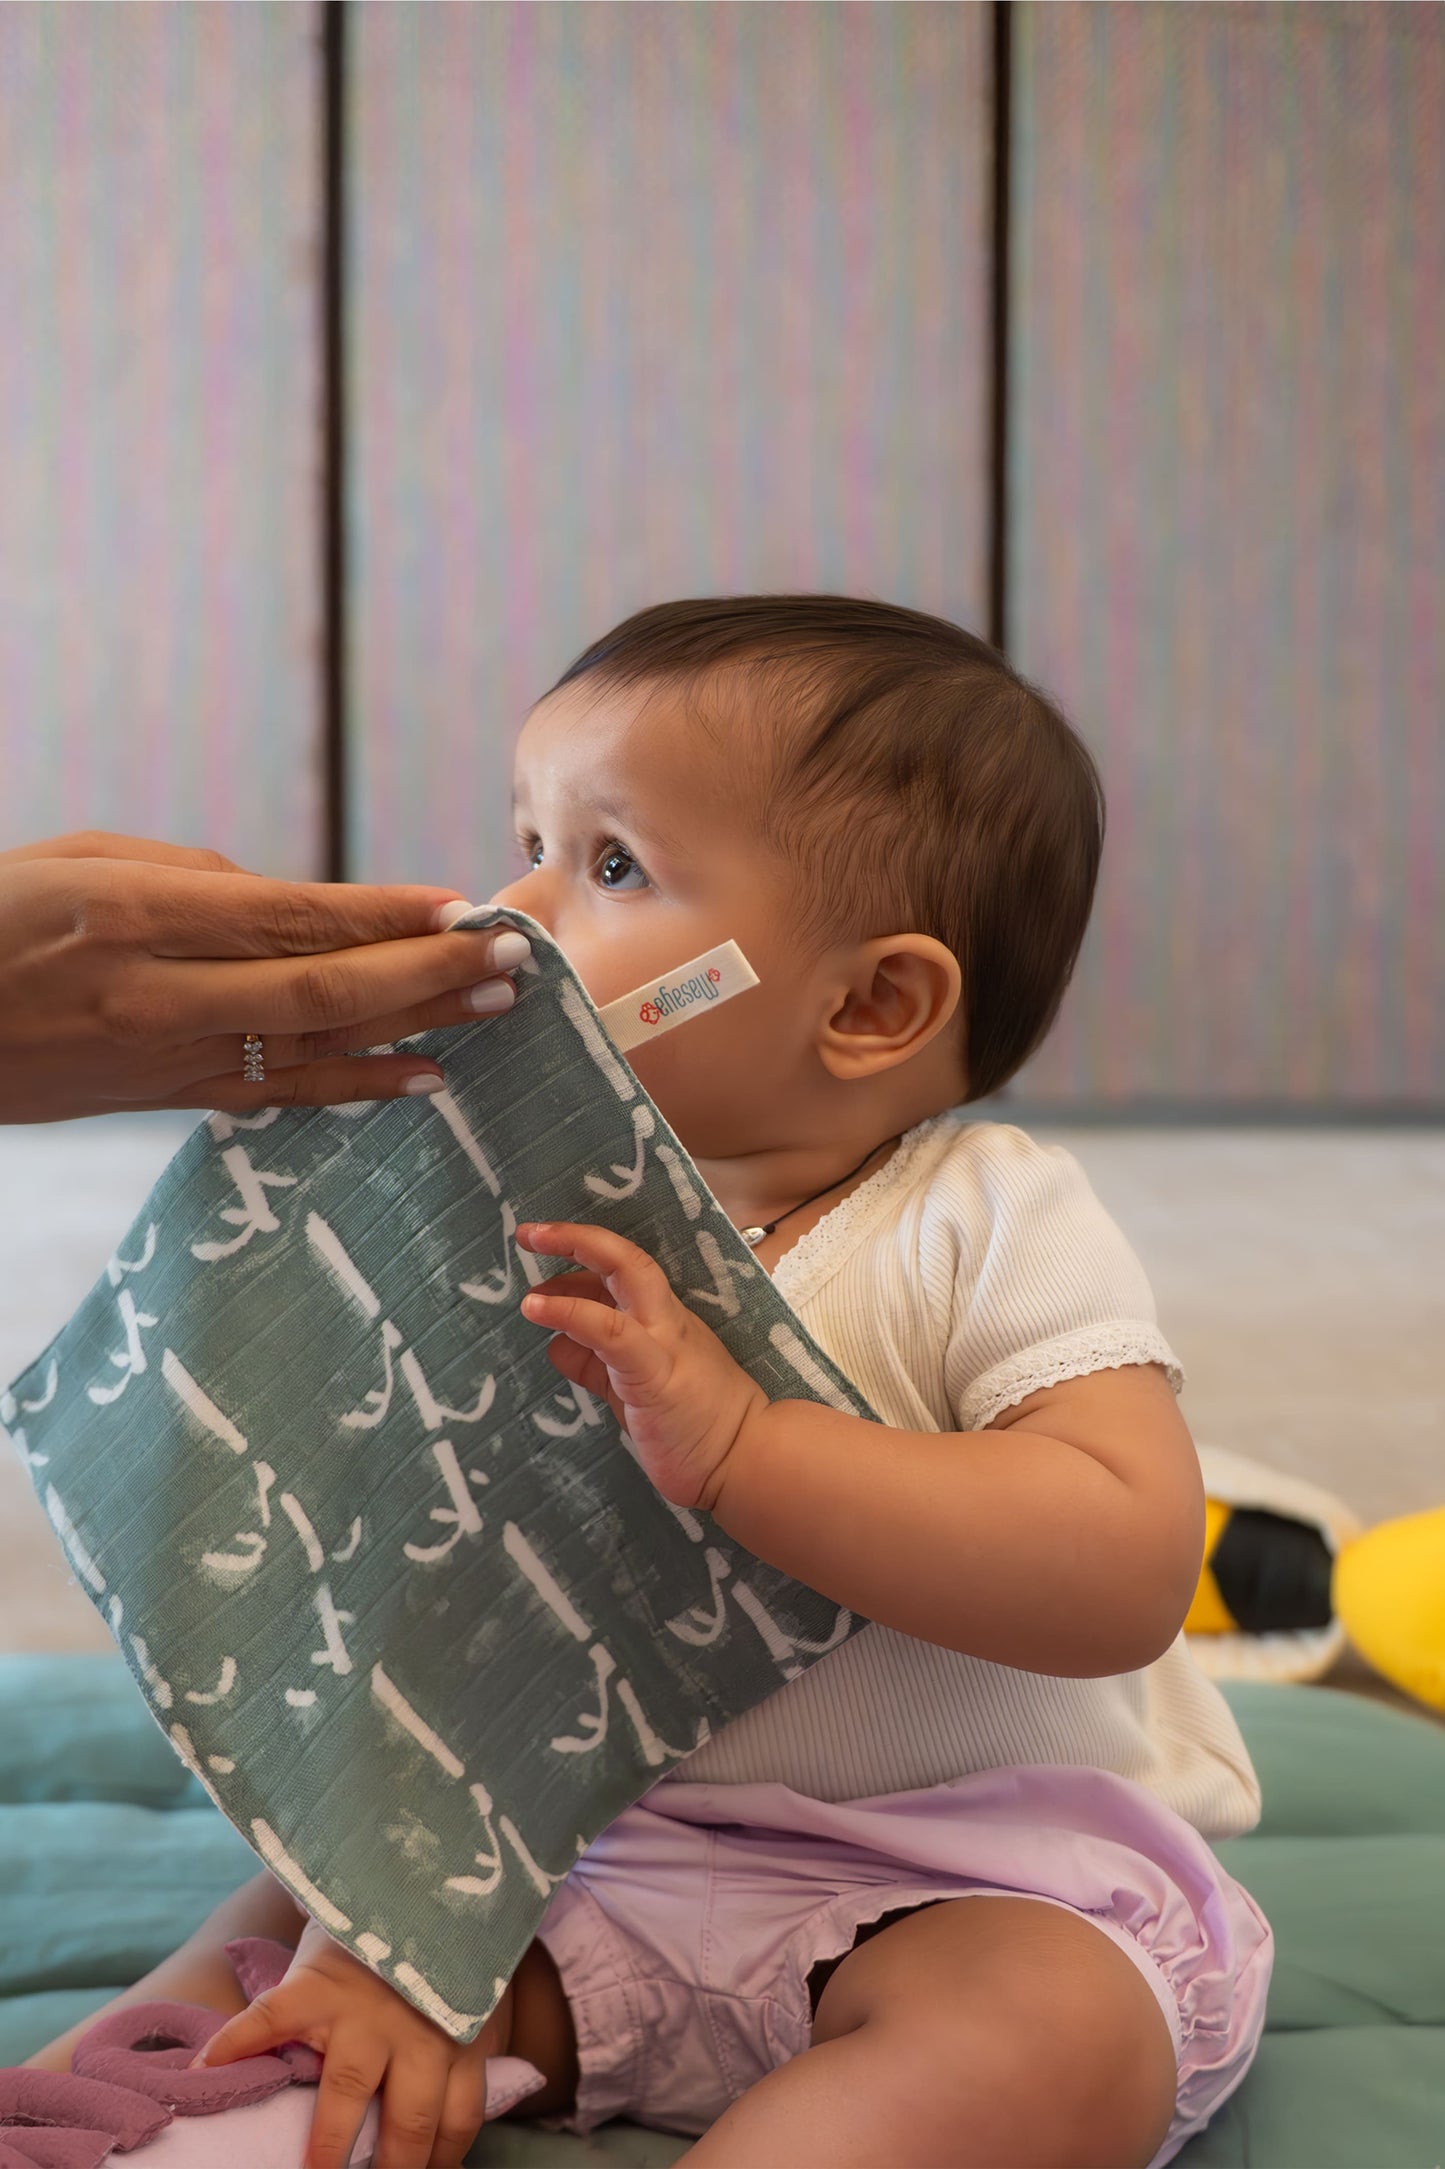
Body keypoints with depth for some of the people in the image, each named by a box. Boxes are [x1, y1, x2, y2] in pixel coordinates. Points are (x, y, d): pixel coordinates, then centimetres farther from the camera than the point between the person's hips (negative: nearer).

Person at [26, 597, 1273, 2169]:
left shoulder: (984, 1223, -13)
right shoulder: (538, 1248, 0)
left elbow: (1127, 1575, -27)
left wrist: (730, 1442, -34)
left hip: (976, 1868, -4)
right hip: (596, 1851, 5)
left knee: (1049, 2030, -34)